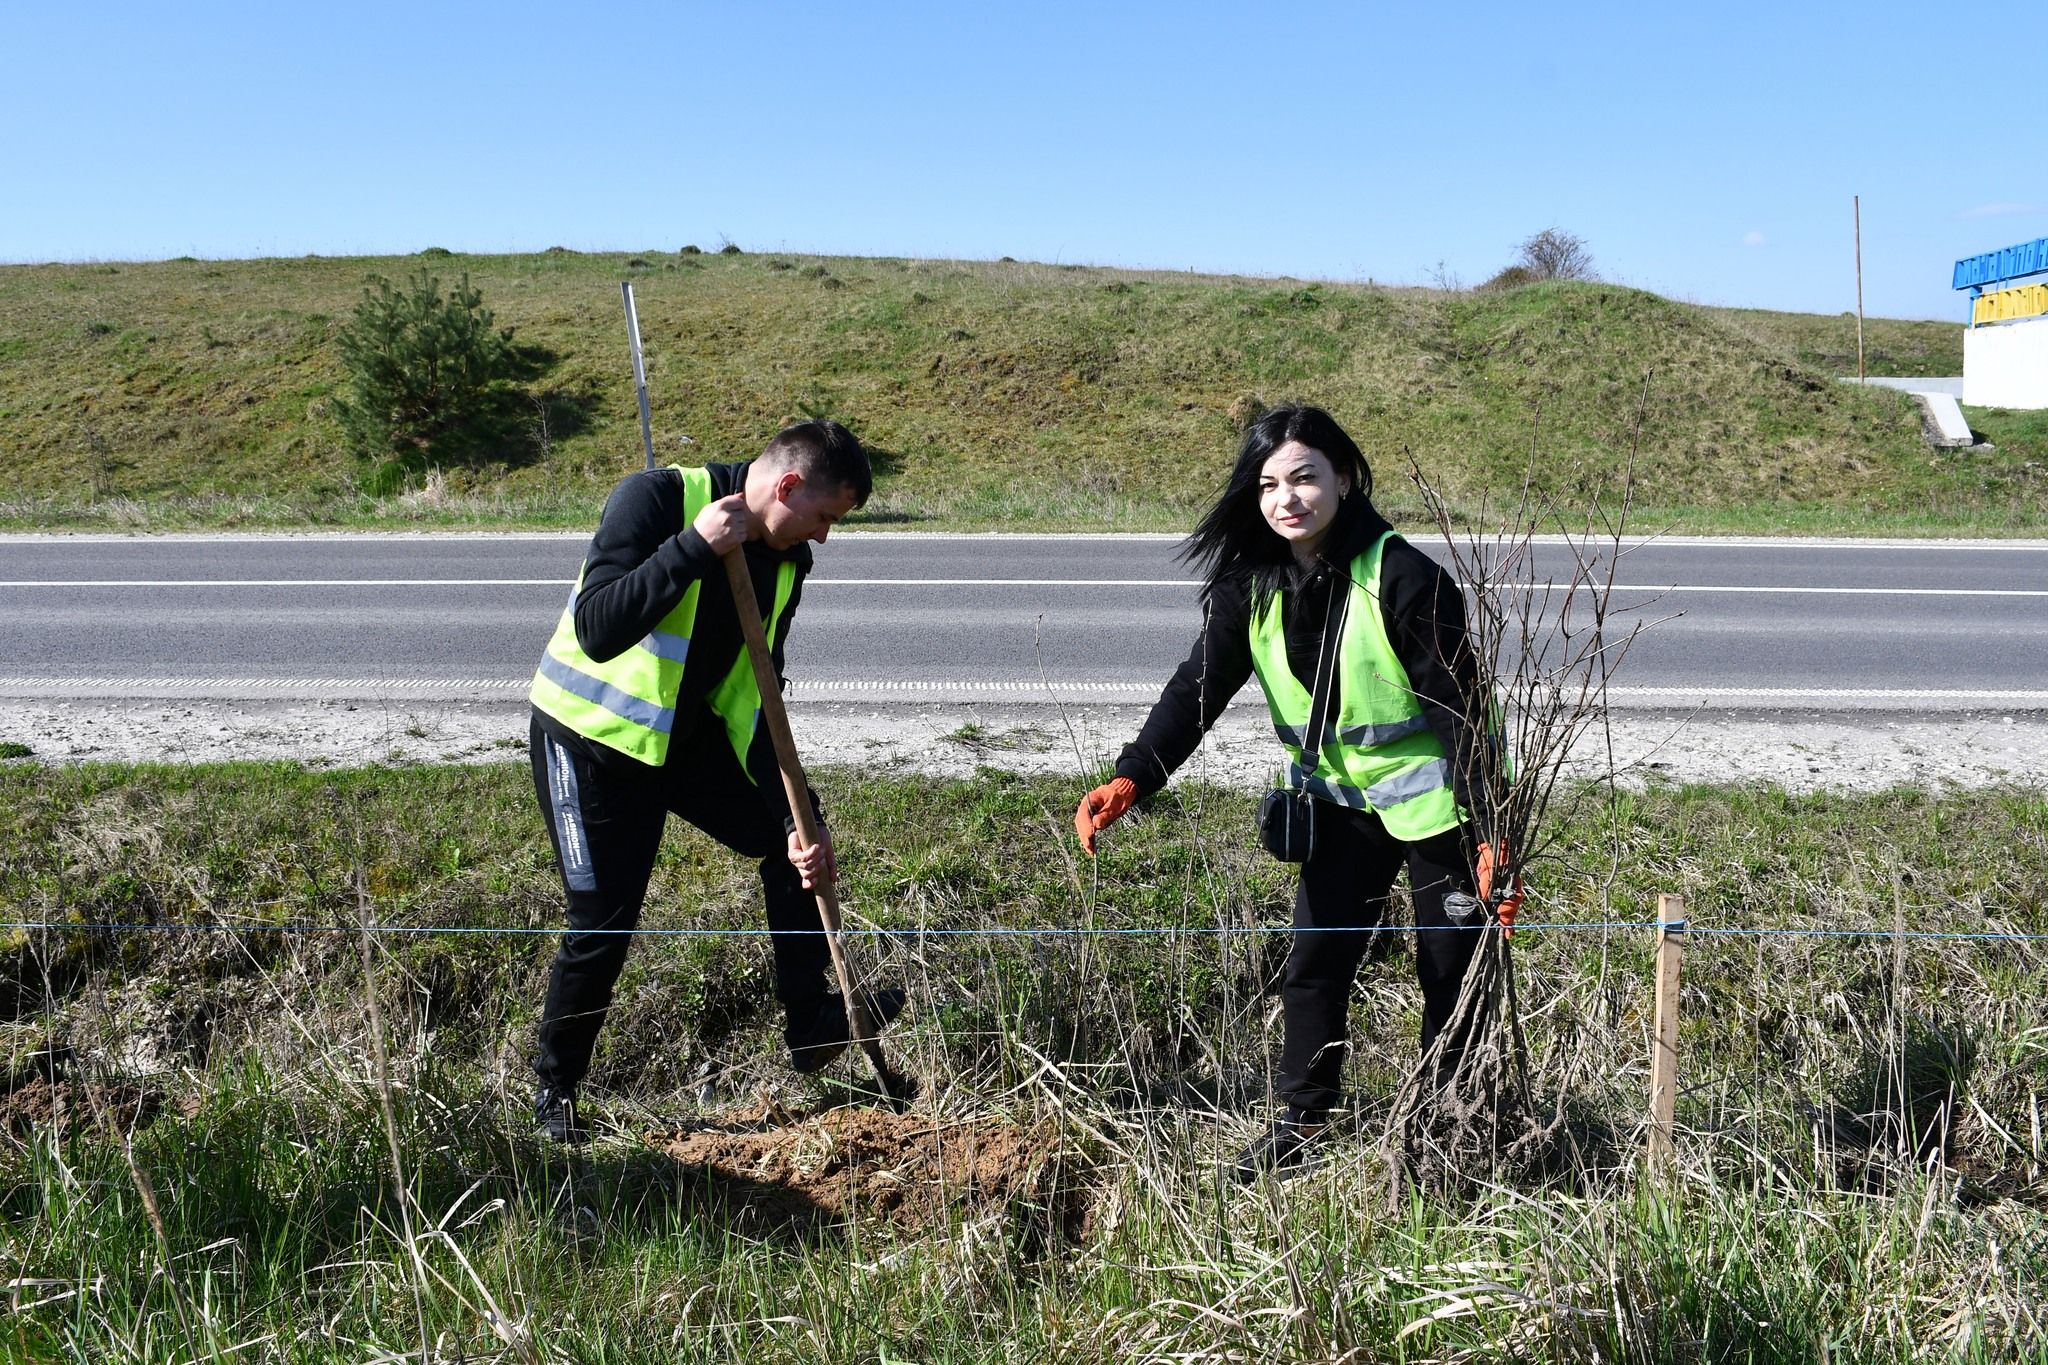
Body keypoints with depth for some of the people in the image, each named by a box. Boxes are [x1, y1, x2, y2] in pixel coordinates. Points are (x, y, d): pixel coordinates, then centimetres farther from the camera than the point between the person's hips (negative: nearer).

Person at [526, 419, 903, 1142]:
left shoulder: (787, 559, -3)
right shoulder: (655, 498, -24)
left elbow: (752, 698, -2)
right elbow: (597, 630, -34)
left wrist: (796, 816, -10)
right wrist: (694, 546, -38)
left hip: (683, 731, 7)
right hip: (590, 736, -7)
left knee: (792, 840, 6)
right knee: (604, 923, -4)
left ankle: (812, 1026, 20)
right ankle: (554, 1094, 20)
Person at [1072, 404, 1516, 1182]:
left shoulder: (1402, 578, -24)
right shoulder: (1252, 584, -7)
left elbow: (1463, 709, -21)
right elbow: (1199, 687, -13)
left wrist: (1489, 835, -24)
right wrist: (1130, 779, -27)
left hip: (1432, 803, -4)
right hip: (1342, 804, 5)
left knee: (1451, 973, 8)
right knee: (1313, 963, 6)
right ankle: (1300, 1123, 23)